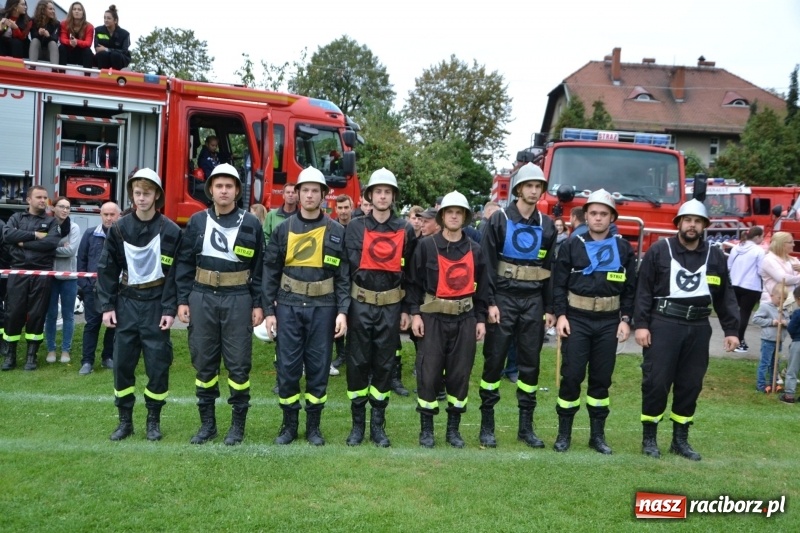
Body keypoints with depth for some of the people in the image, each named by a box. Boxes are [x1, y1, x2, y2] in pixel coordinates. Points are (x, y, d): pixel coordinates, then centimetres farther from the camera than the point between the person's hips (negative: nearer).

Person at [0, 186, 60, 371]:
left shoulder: (51, 221, 7)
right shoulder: (17, 217, 12)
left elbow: (52, 242, -11)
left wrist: (24, 243, -8)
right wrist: (34, 235, -12)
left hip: (41, 274, -1)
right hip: (18, 272, 1)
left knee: (37, 314, 3)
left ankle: (31, 355, 14)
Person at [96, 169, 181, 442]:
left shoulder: (171, 231, -6)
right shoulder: (119, 228, 2)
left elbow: (175, 273, -5)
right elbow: (107, 269, 5)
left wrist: (170, 309, -10)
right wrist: (106, 305, -1)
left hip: (155, 304, -2)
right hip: (126, 302, 3)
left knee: (158, 363, 2)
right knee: (122, 362, 6)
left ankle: (153, 420, 17)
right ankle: (125, 420, 20)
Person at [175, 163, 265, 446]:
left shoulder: (251, 224, 1)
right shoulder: (197, 221, 6)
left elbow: (259, 267, 2)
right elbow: (185, 264, 7)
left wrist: (258, 304, -2)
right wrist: (183, 300, 1)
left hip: (238, 299, -2)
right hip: (202, 298, 2)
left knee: (238, 364, 2)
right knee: (203, 363, 9)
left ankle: (238, 424, 16)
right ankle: (207, 422, 22)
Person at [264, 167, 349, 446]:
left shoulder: (336, 231, 2)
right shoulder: (283, 229, 4)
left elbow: (344, 275, 1)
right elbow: (270, 272, 5)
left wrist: (342, 311, -7)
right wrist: (269, 310, 0)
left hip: (322, 308, 0)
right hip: (288, 307, 1)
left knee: (318, 368, 7)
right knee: (287, 367, 4)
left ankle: (314, 425, 21)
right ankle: (289, 424, 20)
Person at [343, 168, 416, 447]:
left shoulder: (405, 230, 4)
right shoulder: (355, 227, 0)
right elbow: (350, 266, -3)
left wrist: (406, 309, 3)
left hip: (391, 306, 1)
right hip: (360, 304, -1)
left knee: (385, 364, 7)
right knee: (357, 363, 4)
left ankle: (378, 424, 19)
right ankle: (358, 423, 17)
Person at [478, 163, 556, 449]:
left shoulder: (546, 225, 9)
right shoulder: (499, 219, -2)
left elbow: (551, 268, 11)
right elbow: (487, 264, -6)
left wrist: (550, 308, 6)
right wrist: (489, 302, -13)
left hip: (533, 301, 4)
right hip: (504, 298, -3)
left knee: (530, 362, 7)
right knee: (494, 360, 0)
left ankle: (526, 425, 18)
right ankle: (487, 424, 11)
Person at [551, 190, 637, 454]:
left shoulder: (624, 249, 7)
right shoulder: (572, 246, 1)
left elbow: (630, 288, 8)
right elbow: (559, 284, 0)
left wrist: (626, 319, 0)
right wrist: (560, 315, -9)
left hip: (609, 322, 2)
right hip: (576, 320, -2)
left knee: (602, 379, 8)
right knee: (571, 376, -2)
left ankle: (597, 435, 19)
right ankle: (564, 433, 12)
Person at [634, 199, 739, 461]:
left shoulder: (715, 256, 10)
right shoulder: (659, 250, -1)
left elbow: (725, 296, 13)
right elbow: (643, 290, -3)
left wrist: (731, 329, 8)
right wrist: (641, 324, -10)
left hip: (698, 328, 4)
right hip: (663, 325, -4)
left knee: (690, 384, 9)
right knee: (656, 382, -2)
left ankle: (680, 439, 21)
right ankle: (649, 438, 11)